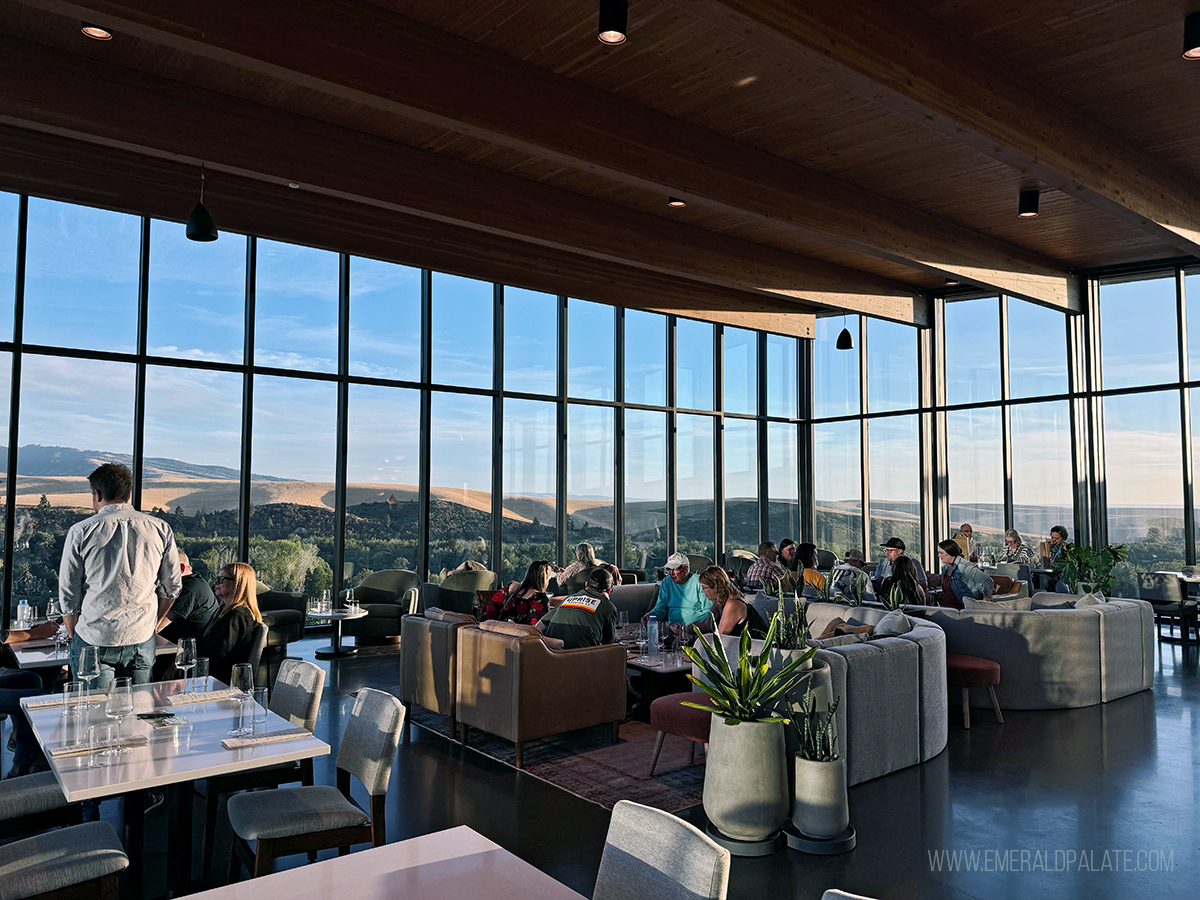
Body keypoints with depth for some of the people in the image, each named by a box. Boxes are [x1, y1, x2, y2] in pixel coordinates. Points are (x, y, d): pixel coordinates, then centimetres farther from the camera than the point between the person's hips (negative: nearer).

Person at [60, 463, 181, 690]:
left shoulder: (81, 531, -4)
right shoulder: (160, 528, 1)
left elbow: (68, 596, 1)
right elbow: (172, 588, 7)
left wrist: (75, 637, 14)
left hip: (94, 638, -2)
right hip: (142, 638, 2)